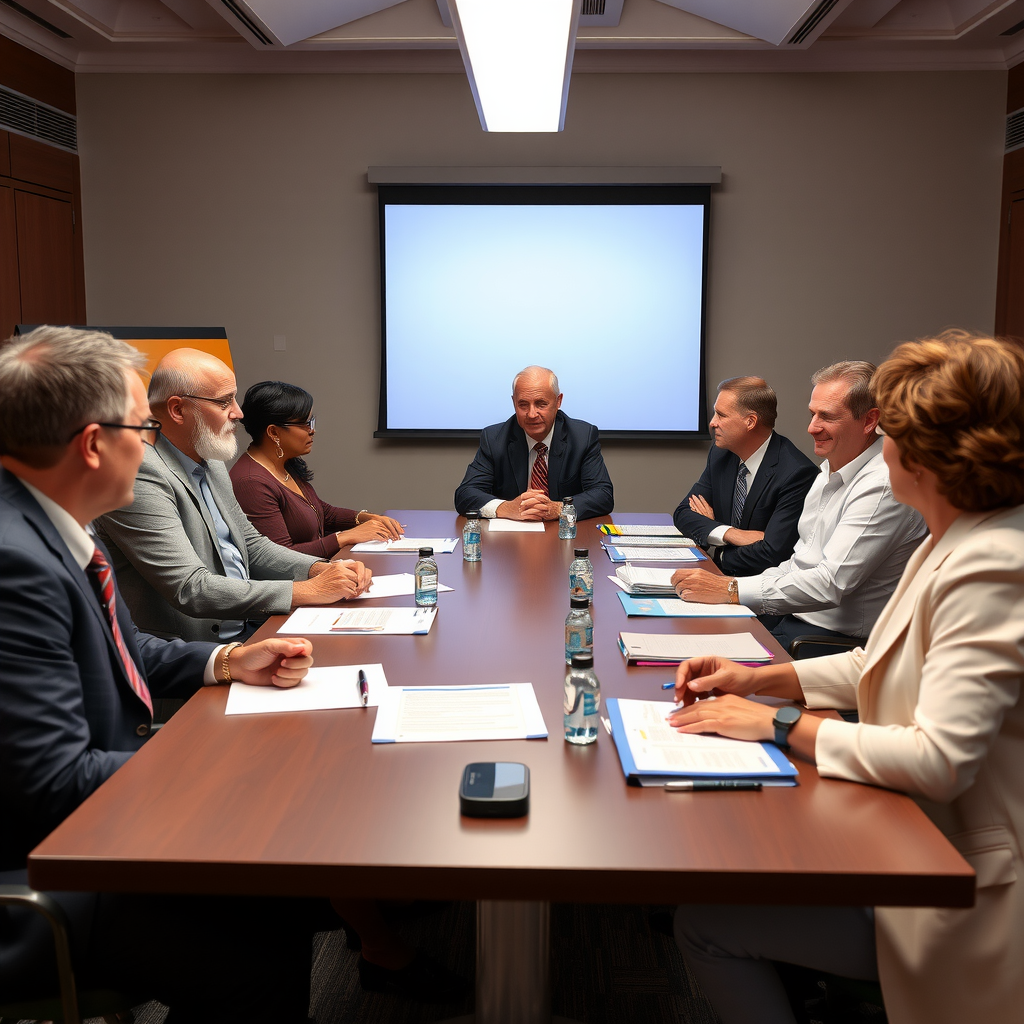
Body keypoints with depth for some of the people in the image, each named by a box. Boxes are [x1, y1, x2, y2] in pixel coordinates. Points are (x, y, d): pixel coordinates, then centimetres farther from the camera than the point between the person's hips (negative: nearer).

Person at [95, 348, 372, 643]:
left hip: (252, 629, 9)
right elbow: (191, 590, -23)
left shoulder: (212, 464, 14)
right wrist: (308, 591, -22)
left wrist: (321, 570, 1)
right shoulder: (141, 475, -16)